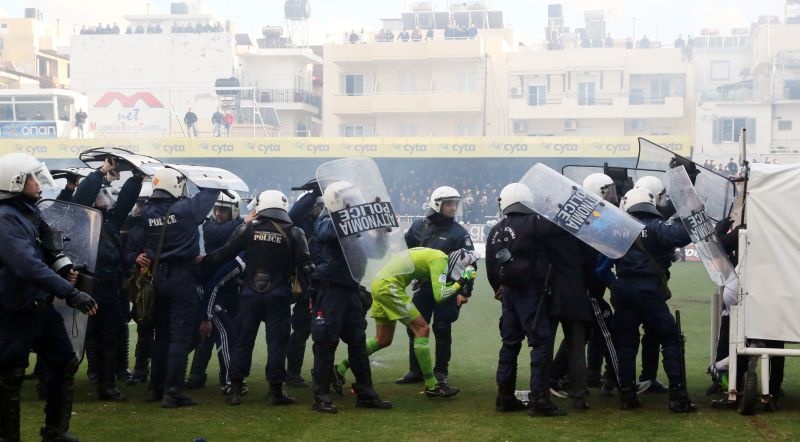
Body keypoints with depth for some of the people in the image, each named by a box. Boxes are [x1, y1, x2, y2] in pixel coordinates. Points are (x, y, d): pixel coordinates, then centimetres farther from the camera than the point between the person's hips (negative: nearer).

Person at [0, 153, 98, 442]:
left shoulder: (30, 212, 11)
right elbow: (29, 266, -32)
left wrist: (64, 271, 6)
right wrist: (70, 293, -36)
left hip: (41, 306, 10)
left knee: (64, 364, 15)